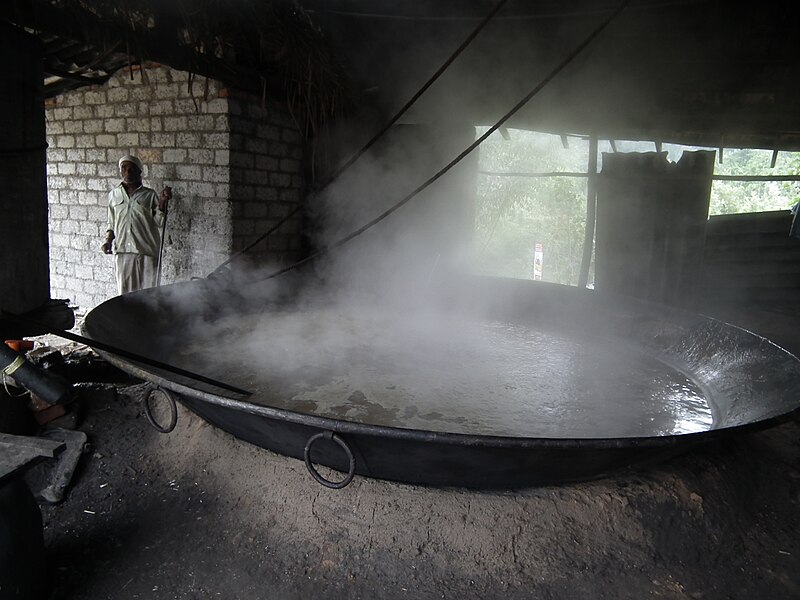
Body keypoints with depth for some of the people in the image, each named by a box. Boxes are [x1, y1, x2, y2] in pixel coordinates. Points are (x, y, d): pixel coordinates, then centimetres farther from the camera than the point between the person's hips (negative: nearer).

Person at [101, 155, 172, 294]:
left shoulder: (149, 195, 3)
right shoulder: (114, 194, 12)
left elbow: (159, 222, -1)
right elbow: (111, 223, 19)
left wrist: (162, 201, -13)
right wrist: (108, 240, 3)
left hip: (146, 251, -2)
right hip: (122, 251, 3)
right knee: (125, 291, 6)